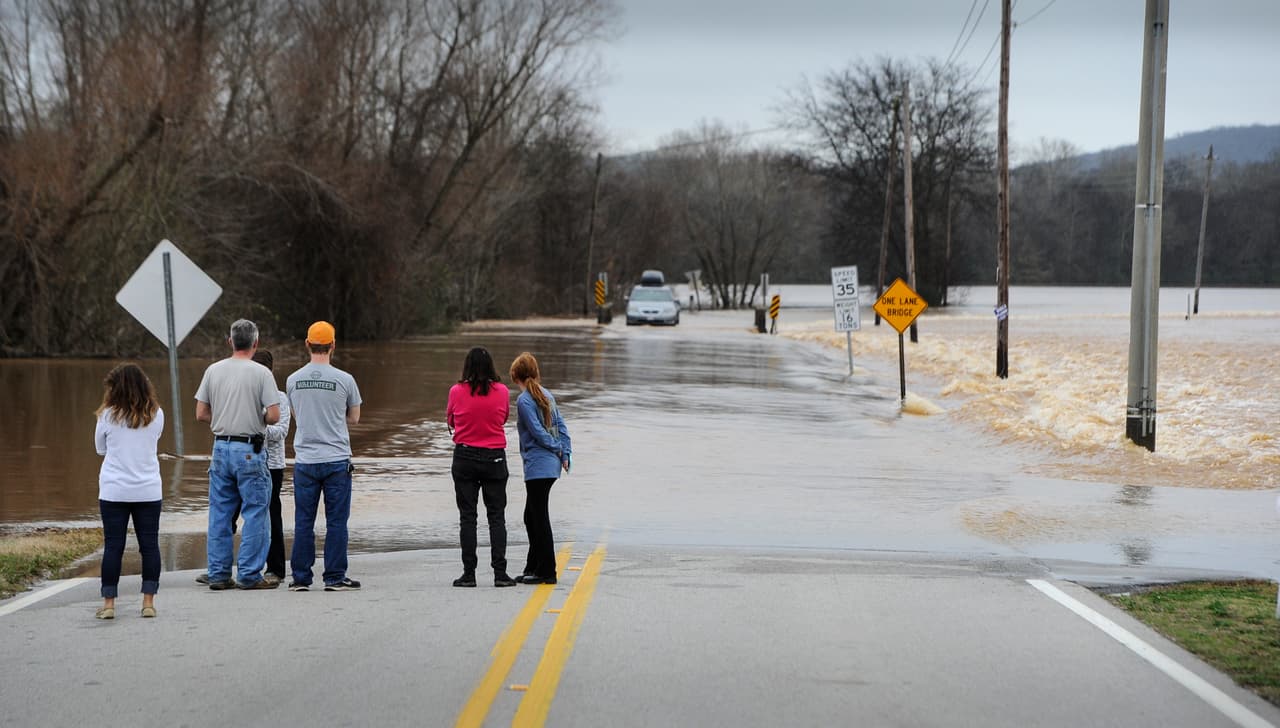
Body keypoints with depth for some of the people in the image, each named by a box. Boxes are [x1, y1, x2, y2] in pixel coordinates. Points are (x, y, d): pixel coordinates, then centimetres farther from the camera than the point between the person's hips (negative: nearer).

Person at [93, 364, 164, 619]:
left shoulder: (108, 415, -7)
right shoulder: (156, 415, -1)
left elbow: (100, 448, 6)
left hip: (114, 491, -1)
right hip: (148, 490, 1)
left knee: (113, 546, 3)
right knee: (149, 545, 6)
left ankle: (108, 604, 4)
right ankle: (148, 602, 6)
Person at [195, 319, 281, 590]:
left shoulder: (213, 371, 5)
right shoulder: (261, 373, -9)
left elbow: (201, 414, 5)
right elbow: (274, 415, -13)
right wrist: (257, 420, 8)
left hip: (221, 447, 5)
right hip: (250, 451, -5)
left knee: (220, 513, 11)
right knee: (255, 513, 1)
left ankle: (218, 574, 13)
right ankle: (249, 575, 0)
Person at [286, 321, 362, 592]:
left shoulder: (293, 380, 2)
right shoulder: (344, 380, -6)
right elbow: (354, 419, 7)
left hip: (305, 460, 3)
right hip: (336, 460, -2)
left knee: (303, 522, 7)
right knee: (336, 521, 3)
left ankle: (301, 577, 9)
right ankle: (334, 577, 4)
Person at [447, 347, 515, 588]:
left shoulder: (457, 392, -7)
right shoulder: (502, 391, -5)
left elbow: (450, 421, 7)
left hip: (465, 457, 0)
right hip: (495, 458, 1)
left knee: (467, 516, 4)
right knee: (496, 516, 5)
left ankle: (469, 573, 2)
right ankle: (500, 572, 0)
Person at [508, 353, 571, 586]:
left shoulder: (524, 401, -13)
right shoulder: (547, 395, 12)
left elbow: (538, 432, -16)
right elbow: (561, 426, 10)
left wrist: (558, 450, -2)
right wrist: (565, 454, 6)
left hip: (537, 466, -9)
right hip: (551, 465, 9)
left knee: (540, 518, -3)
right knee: (532, 516, 17)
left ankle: (547, 572, 0)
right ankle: (533, 568, 23)